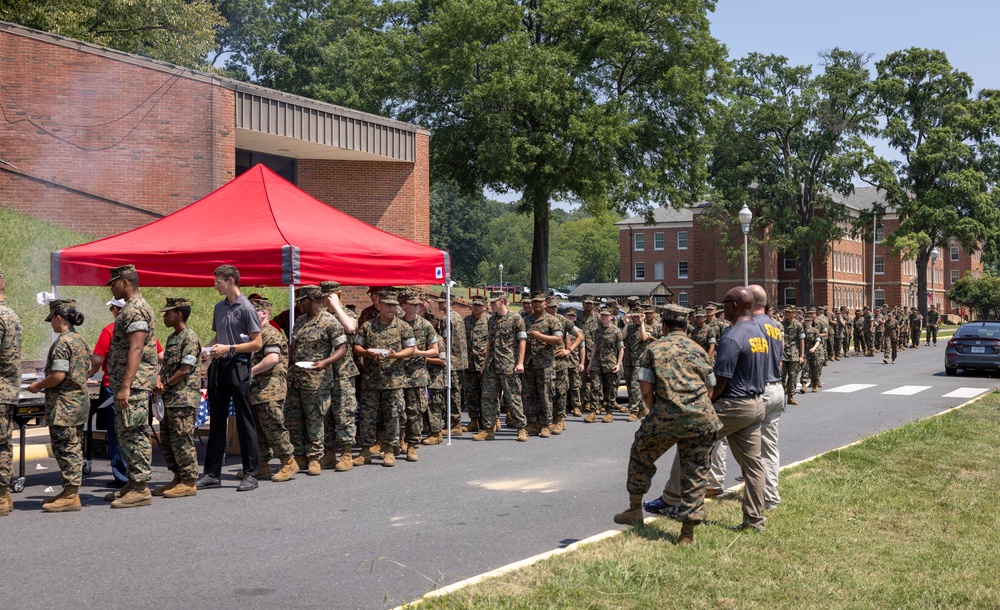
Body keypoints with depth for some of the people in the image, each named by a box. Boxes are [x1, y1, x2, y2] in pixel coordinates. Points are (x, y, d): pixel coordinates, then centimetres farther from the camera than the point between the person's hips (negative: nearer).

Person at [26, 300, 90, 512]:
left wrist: (38, 386, -5)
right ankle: (70, 491, 20)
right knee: (74, 448, 13)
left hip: (64, 405, -9)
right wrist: (44, 384, 21)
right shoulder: (81, 341, 13)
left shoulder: (62, 343, -15)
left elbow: (58, 375, -22)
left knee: (65, 448, -5)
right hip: (80, 401, 9)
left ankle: (70, 496, -3)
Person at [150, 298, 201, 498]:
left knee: (182, 440, -6)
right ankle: (178, 478, 21)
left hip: (183, 399, -10)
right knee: (166, 441, 13)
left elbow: (185, 370, -17)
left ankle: (189, 482, 0)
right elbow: (166, 364, 17)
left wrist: (166, 385, -10)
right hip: (169, 399, 10)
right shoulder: (172, 338, 17)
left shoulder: (190, 338, -12)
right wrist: (158, 381, -2)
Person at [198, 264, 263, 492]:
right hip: (218, 366, 7)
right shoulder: (219, 307, 15)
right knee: (216, 421, 9)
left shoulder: (246, 308, -8)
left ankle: (251, 474, 2)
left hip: (238, 366, -7)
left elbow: (256, 343, -9)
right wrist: (209, 348, 4)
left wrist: (229, 348, -16)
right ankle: (212, 473, 15)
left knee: (244, 422, -3)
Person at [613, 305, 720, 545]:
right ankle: (688, 532, 9)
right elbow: (709, 388, 14)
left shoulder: (654, 349, 6)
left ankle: (635, 509, 28)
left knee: (641, 455, 22)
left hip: (666, 416, -2)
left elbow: (646, 390, 1)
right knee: (696, 471, 9)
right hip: (701, 417, 2)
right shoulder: (698, 350, 14)